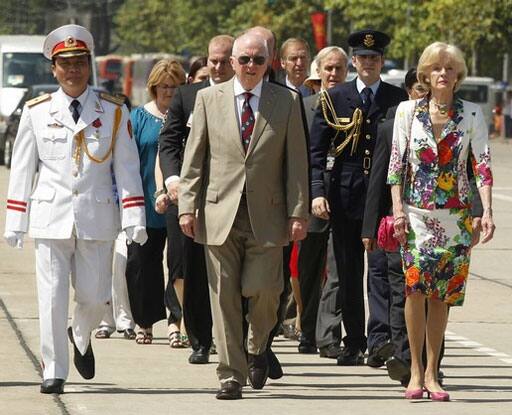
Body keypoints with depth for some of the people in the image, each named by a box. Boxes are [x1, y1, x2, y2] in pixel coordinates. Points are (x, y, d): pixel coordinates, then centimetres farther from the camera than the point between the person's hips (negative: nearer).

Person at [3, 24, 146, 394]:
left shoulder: (114, 112, 5)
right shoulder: (36, 112, 5)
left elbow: (127, 169, 4)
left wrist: (134, 219, -4)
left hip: (97, 218, 0)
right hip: (50, 218, 0)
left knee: (95, 298, 4)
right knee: (52, 297, -5)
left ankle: (81, 336, 38)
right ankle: (54, 372, 5)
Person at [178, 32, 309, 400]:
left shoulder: (287, 102, 5)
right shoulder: (209, 99, 6)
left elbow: (296, 161, 4)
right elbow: (194, 158, 7)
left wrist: (298, 213, -1)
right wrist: (187, 205, 0)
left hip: (266, 216, -1)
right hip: (220, 214, 1)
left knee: (264, 290, -7)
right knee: (224, 297, 0)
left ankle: (257, 348, 24)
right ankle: (231, 376, 6)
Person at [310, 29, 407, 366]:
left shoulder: (398, 99, 4)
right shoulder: (335, 98, 5)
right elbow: (316, 151, 3)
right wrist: (317, 192, -8)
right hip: (345, 195, 2)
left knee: (382, 267, -11)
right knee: (349, 272, 6)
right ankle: (354, 344, 13)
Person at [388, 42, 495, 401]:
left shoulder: (471, 115, 3)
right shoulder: (408, 111, 4)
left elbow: (483, 165, -2)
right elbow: (397, 163, 5)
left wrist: (487, 212, -12)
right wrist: (398, 209, -4)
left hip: (457, 216, 1)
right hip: (416, 213, -1)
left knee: (441, 294, 2)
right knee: (415, 286, -14)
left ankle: (431, 372, 9)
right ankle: (416, 370, -7)